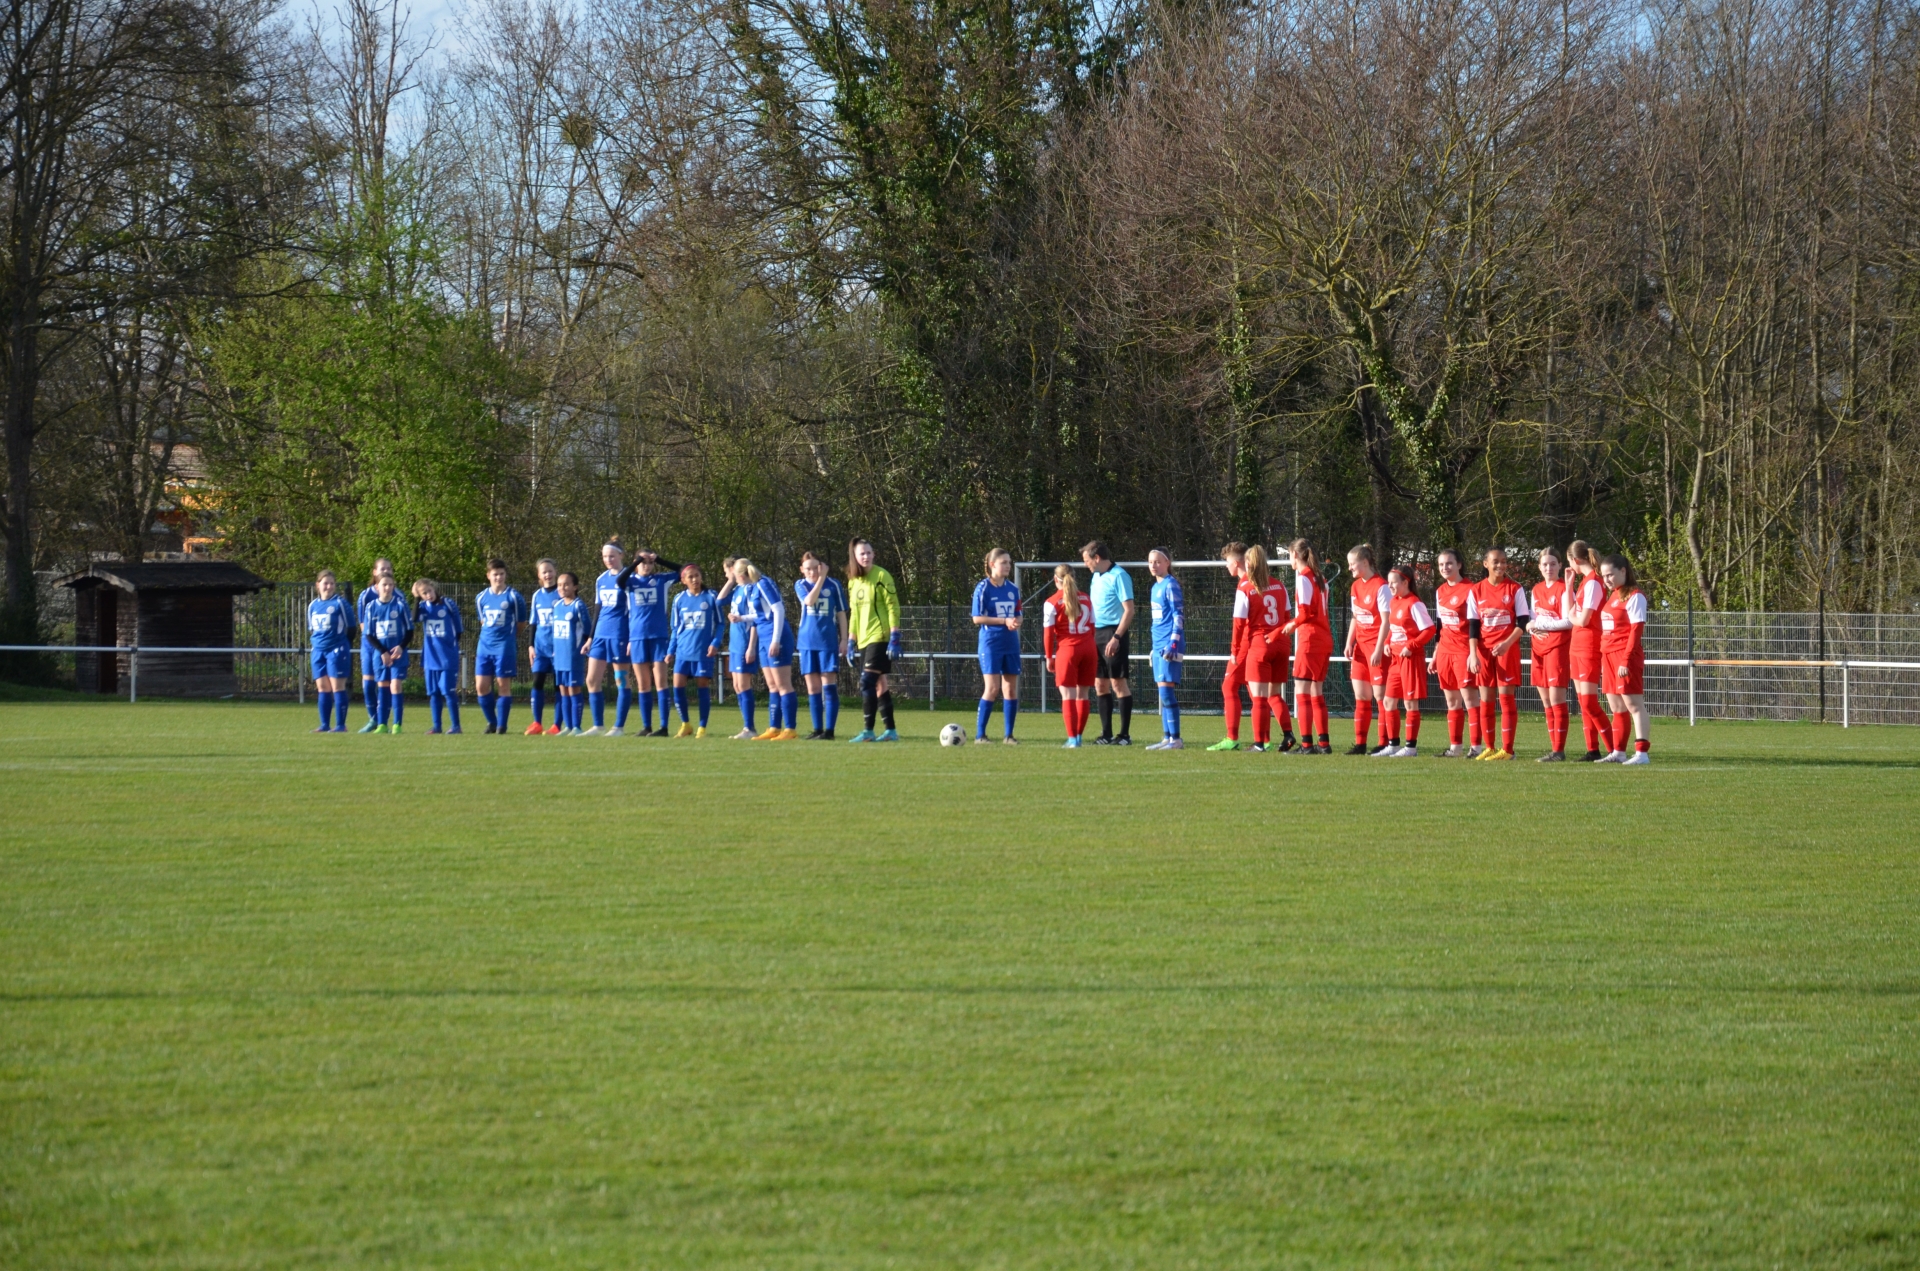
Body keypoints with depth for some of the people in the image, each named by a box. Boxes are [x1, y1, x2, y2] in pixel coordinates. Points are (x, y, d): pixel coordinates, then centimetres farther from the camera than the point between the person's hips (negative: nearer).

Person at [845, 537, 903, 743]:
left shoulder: (881, 576, -8)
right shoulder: (853, 581, 13)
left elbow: (893, 607, -11)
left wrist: (895, 638, -16)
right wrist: (851, 642, 15)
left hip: (880, 637, -7)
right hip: (864, 640, 7)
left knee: (867, 682, -14)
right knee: (879, 685, 8)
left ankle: (868, 731, -13)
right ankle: (890, 731, 12)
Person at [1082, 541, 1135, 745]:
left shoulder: (1118, 576, -11)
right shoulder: (1096, 577, 15)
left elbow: (1129, 610, -15)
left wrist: (1116, 637, -21)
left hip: (1113, 633, -9)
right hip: (1097, 634, 9)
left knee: (1118, 683, -6)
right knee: (1100, 685, 8)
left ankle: (1125, 735, -3)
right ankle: (1106, 734, 14)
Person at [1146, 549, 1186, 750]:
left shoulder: (1171, 586, -8)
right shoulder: (1156, 587, 17)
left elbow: (1179, 616, -13)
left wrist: (1173, 643, -20)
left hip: (1169, 645, -9)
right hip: (1158, 645, 9)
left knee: (1166, 690, -11)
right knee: (1163, 693, 9)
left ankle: (1175, 739, -10)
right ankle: (1167, 738, 11)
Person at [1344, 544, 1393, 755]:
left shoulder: (1380, 587, -12)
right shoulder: (1356, 586, 12)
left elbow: (1385, 621, -15)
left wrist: (1378, 649, -18)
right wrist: (1349, 643, 7)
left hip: (1376, 647, -8)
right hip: (1361, 646, 8)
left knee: (1380, 695, -5)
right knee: (1361, 696, 6)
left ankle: (1384, 743, 0)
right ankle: (1360, 744, 8)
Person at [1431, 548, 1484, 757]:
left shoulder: (1469, 590, -9)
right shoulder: (1440, 591, 13)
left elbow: (1474, 624, -13)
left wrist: (1473, 653, -19)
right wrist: (1435, 654, 20)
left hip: (1463, 651, -7)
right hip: (1445, 651, 7)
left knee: (1469, 698, -9)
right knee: (1452, 701, 9)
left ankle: (1475, 746, -9)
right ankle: (1455, 746, 13)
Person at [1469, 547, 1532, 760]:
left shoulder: (1515, 589, 0)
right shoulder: (1477, 590, 7)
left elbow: (1523, 622, -2)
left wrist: (1507, 643, -16)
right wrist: (1473, 654, -3)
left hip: (1507, 648, -3)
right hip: (1484, 649, 3)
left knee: (1506, 696, -7)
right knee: (1485, 698, 3)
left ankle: (1507, 749, -6)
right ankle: (1490, 748, 11)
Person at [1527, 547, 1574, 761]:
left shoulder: (1563, 589, -6)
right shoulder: (1536, 590, 15)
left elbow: (1568, 622, -12)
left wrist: (1539, 624, -12)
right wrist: (1532, 628, -2)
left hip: (1558, 645, -7)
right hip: (1539, 646, 7)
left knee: (1556, 699, -10)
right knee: (1546, 701, 7)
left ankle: (1559, 750, -9)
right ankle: (1554, 748, 11)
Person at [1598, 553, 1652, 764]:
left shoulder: (1634, 596, -9)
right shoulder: (1611, 596, 17)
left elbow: (1636, 631, -15)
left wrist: (1625, 660, -20)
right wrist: (1603, 660, 15)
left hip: (1626, 656, -9)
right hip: (1608, 656, 9)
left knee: (1633, 705, -9)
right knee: (1617, 707, 11)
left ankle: (1642, 752, -11)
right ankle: (1618, 752, 16)